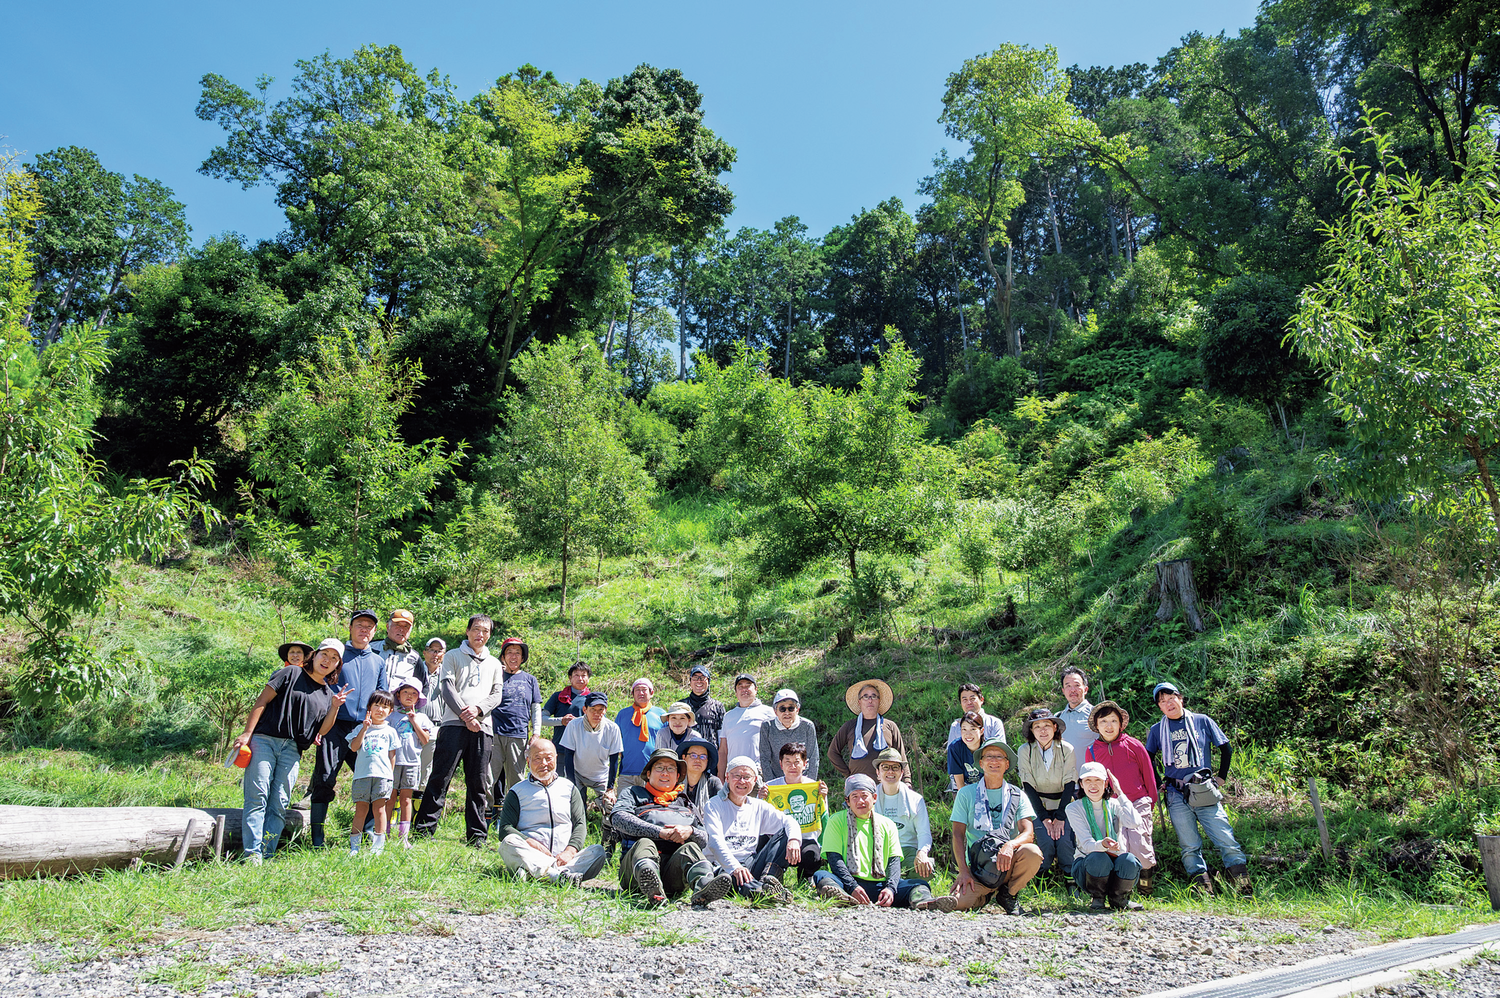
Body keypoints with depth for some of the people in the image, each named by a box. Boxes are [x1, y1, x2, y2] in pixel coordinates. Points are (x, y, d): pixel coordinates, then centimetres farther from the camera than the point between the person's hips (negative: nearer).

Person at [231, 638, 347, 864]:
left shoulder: (329, 694, 18)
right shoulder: (290, 674, 5)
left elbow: (321, 731, 14)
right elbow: (262, 700, 0)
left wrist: (335, 707, 0)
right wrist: (247, 733, -9)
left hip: (292, 750, 4)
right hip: (265, 740, -4)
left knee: (279, 805, -1)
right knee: (257, 798, -9)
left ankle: (266, 856, 1)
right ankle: (251, 854, -11)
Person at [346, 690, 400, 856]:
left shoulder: (390, 731, 14)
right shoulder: (361, 729, 13)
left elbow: (392, 755, 12)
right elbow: (354, 747, -2)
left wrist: (391, 774, 5)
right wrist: (365, 728, -7)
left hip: (383, 774, 0)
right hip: (362, 774, 0)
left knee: (379, 808, -2)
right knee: (361, 809, 0)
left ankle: (378, 845, 1)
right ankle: (354, 845, 6)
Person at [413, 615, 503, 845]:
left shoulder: (494, 663, 21)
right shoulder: (453, 656, 11)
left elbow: (496, 694, 12)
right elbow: (446, 687, 0)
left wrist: (477, 709, -8)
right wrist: (465, 715, -10)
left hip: (483, 727, 3)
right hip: (454, 723, -3)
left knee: (478, 782, 3)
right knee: (440, 777, -8)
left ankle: (476, 834, 7)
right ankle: (424, 828, -5)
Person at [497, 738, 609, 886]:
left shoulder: (569, 788, 20)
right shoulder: (517, 791, 14)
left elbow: (580, 825, 12)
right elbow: (505, 829, 3)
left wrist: (569, 852, -8)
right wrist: (532, 844, -15)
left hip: (564, 859, 2)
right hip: (532, 856, -2)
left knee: (598, 851, -25)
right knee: (509, 842, -30)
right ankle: (559, 875, -49)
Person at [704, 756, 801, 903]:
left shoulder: (759, 807, 19)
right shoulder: (714, 805, 5)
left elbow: (789, 822, 9)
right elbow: (715, 841, -11)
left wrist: (794, 839, -17)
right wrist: (735, 867, -29)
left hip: (751, 864, 5)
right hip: (724, 867, -5)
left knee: (785, 833, -11)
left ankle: (768, 880, -30)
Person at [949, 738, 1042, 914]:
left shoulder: (1018, 795, 9)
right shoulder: (966, 794, 7)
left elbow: (1028, 833, -3)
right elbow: (958, 834, 2)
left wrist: (1010, 845, -27)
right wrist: (964, 871, -12)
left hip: (1008, 863, 1)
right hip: (978, 865, -1)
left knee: (1033, 853, -32)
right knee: (960, 902, -30)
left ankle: (1008, 894, -2)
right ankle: (987, 894, 8)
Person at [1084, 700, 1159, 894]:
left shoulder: (1133, 745, 1)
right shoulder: (1092, 751, 6)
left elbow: (1148, 776, 9)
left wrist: (1150, 805, 11)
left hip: (1138, 804, -1)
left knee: (1137, 845, -14)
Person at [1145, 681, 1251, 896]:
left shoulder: (1202, 721, 7)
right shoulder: (1157, 730, 8)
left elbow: (1226, 749, 13)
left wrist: (1221, 778, 10)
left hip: (1205, 793, -1)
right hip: (1177, 797, 1)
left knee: (1227, 841, -8)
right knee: (1190, 847, 1)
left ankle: (1245, 891, -2)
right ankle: (1205, 892, 7)